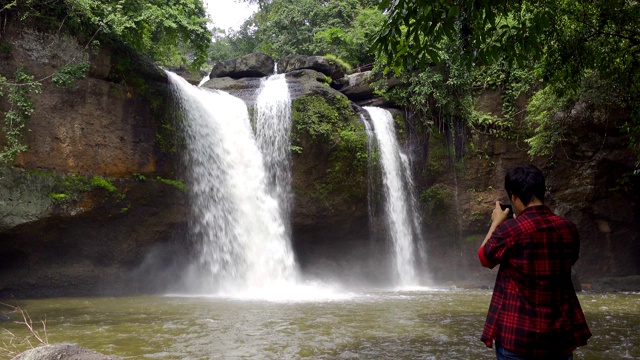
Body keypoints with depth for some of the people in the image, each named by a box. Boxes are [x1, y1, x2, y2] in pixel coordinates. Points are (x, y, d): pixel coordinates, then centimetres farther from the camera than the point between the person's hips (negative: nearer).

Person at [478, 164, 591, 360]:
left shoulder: (509, 229, -16)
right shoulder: (569, 228, -1)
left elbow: (485, 259, 2)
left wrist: (496, 223, 14)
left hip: (518, 333, -4)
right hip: (560, 332, 4)